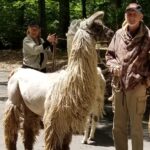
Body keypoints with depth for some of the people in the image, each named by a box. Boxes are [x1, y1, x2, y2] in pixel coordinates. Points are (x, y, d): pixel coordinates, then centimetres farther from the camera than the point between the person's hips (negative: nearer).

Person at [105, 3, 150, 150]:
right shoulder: (119, 34, 6)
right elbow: (109, 54, 15)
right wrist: (113, 66, -3)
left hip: (137, 86, -4)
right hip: (119, 86, 5)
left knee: (136, 126, 6)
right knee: (118, 126, 16)